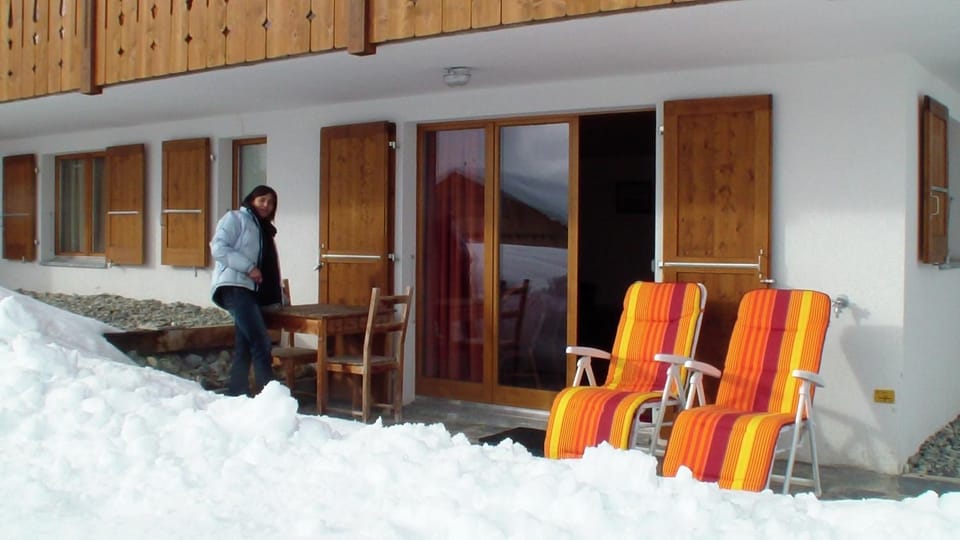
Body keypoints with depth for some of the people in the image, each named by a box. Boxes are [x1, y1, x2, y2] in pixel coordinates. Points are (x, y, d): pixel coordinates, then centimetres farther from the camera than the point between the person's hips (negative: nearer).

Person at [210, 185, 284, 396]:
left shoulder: (265, 229, 26)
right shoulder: (235, 218, 3)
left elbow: (270, 269, 24)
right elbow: (218, 248, -10)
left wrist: (280, 298, 16)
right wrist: (248, 267, -16)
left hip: (252, 291, 8)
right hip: (234, 286, -8)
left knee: (245, 346, 6)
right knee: (260, 342, -17)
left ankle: (236, 394, 10)